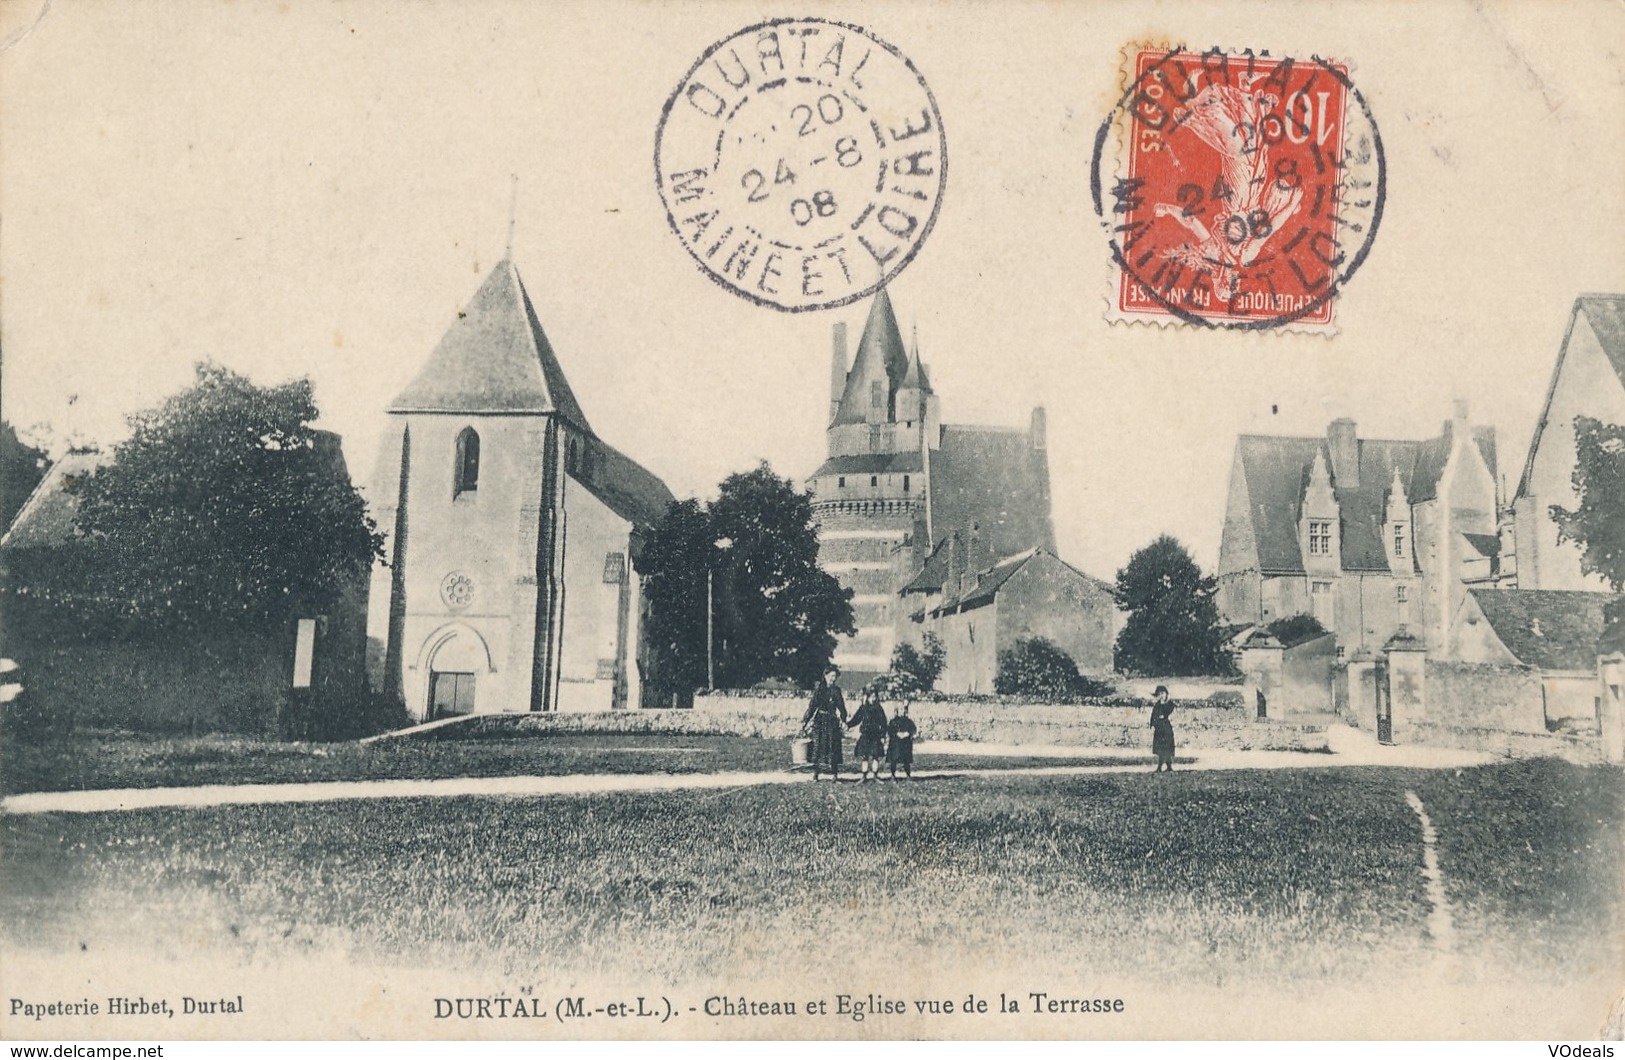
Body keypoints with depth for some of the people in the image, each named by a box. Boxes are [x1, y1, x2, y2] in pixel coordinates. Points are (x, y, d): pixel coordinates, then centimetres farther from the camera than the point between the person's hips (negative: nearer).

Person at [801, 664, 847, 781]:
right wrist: (805, 721, -1)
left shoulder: (837, 691, 7)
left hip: (832, 721, 1)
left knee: (833, 747, -2)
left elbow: (841, 707, 5)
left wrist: (843, 720, -9)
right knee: (818, 746, -5)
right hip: (820, 721, -1)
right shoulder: (819, 690, 4)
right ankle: (814, 772, -2)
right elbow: (812, 706, 4)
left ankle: (834, 773, 3)